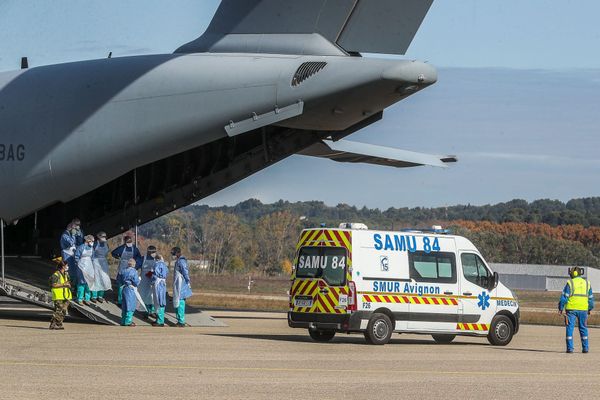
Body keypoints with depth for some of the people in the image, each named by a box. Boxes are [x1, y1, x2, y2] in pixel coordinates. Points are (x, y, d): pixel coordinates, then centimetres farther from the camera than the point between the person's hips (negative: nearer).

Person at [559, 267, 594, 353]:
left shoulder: (570, 283, -4)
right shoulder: (587, 283, 10)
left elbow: (564, 296, -7)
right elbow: (590, 298, 15)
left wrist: (561, 308, -1)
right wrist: (590, 309, 25)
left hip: (571, 309, -4)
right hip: (583, 309, 4)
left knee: (570, 328, 0)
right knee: (583, 328, 14)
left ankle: (570, 348, -5)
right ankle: (585, 347, 12)